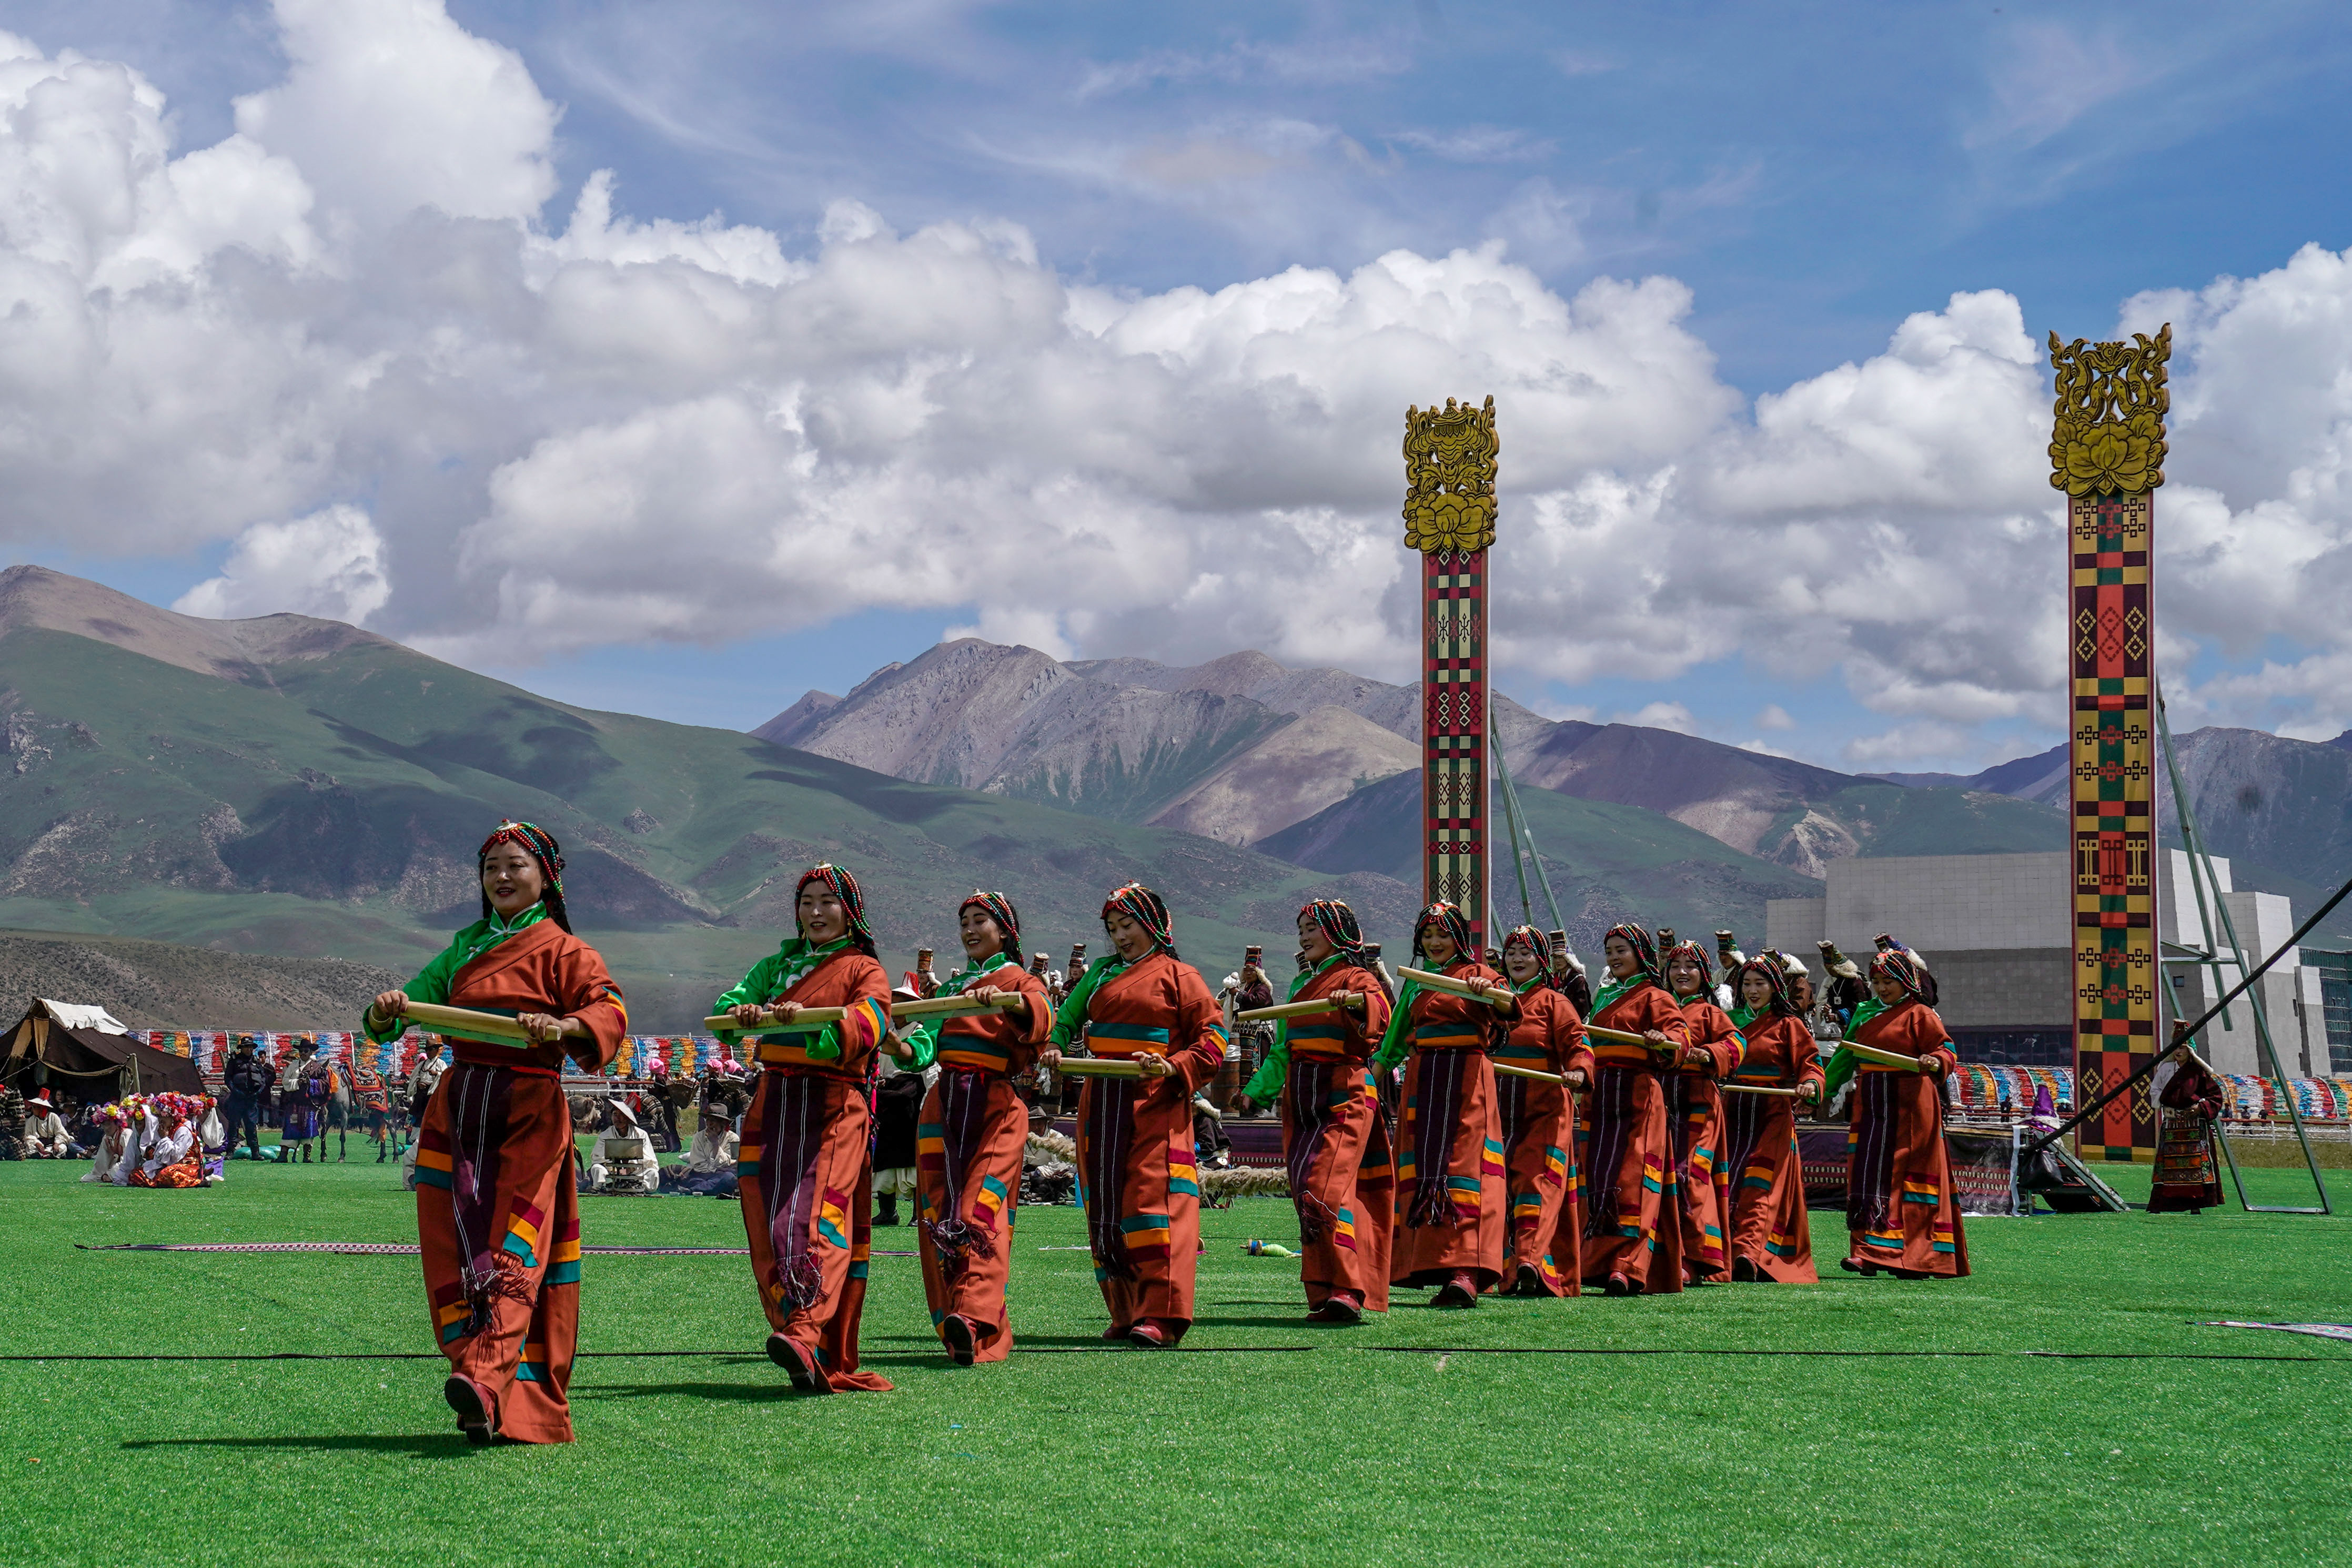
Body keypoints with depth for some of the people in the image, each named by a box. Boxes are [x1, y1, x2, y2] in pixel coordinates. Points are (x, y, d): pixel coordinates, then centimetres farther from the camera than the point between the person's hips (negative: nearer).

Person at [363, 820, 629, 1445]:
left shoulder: (561, 950, 3)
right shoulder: (466, 947, 21)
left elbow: (611, 1011, -11)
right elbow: (418, 997, 18)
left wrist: (563, 1027, -31)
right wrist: (387, 1011, -6)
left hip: (529, 1112, -6)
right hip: (457, 1110, 6)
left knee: (513, 1251, -15)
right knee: (454, 1255, -2)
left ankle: (487, 1381, -31)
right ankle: (488, 1398, -1)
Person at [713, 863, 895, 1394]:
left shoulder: (865, 970, 8)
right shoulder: (777, 965, 22)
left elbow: (865, 1028, -12)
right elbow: (728, 1006, 9)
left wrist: (811, 1022, -30)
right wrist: (742, 1015, -16)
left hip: (835, 1107, -5)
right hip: (773, 1105, 5)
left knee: (821, 1215, -21)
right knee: (770, 1228, -5)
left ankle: (805, 1338, -39)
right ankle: (817, 1363, -3)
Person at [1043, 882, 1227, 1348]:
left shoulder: (1178, 976, 2)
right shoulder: (1102, 973, 18)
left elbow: (1212, 1040, -3)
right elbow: (1067, 1016, 16)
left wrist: (1173, 1068, -18)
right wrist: (1052, 1047, -5)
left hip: (1155, 1104, -6)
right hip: (1101, 1103, 6)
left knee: (1154, 1201, -13)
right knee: (1105, 1206, 6)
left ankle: (1161, 1317, -14)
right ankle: (1126, 1313, 14)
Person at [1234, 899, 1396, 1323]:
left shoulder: (1358, 980, -2)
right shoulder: (1300, 986, 21)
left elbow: (1380, 1017, -24)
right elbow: (1282, 1052, 27)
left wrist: (1357, 1003, -44)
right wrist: (1255, 1092, 18)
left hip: (1346, 1097, -8)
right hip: (1301, 1101, 8)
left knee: (1324, 1189, -19)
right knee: (1307, 1194, 2)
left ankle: (1345, 1291, -20)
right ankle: (1325, 1297, 3)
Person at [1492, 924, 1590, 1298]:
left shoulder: (1553, 1002, 5)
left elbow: (1577, 1045, -5)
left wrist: (1579, 1071, -23)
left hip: (1544, 1106, -5)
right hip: (1498, 1107, 5)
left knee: (1537, 1181, -16)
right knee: (1499, 1184, 1)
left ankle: (1531, 1260, -30)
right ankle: (1510, 1270, 5)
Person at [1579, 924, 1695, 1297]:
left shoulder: (1653, 997, 1)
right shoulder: (1604, 997, 23)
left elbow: (1680, 1034, -14)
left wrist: (1665, 1039, -34)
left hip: (1638, 1097, -7)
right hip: (1600, 1098, 7)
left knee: (1630, 1183, -13)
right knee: (1599, 1181, 4)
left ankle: (1628, 1268, -21)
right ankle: (1601, 1262, 9)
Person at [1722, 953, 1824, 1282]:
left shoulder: (1788, 1025, 2)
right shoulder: (1733, 1021, 17)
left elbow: (1809, 1064, -3)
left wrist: (1809, 1084, -23)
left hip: (1773, 1115, -5)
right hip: (1734, 1112, 5)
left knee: (1761, 1185, -17)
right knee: (1729, 1183, 1)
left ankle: (1748, 1252, -32)